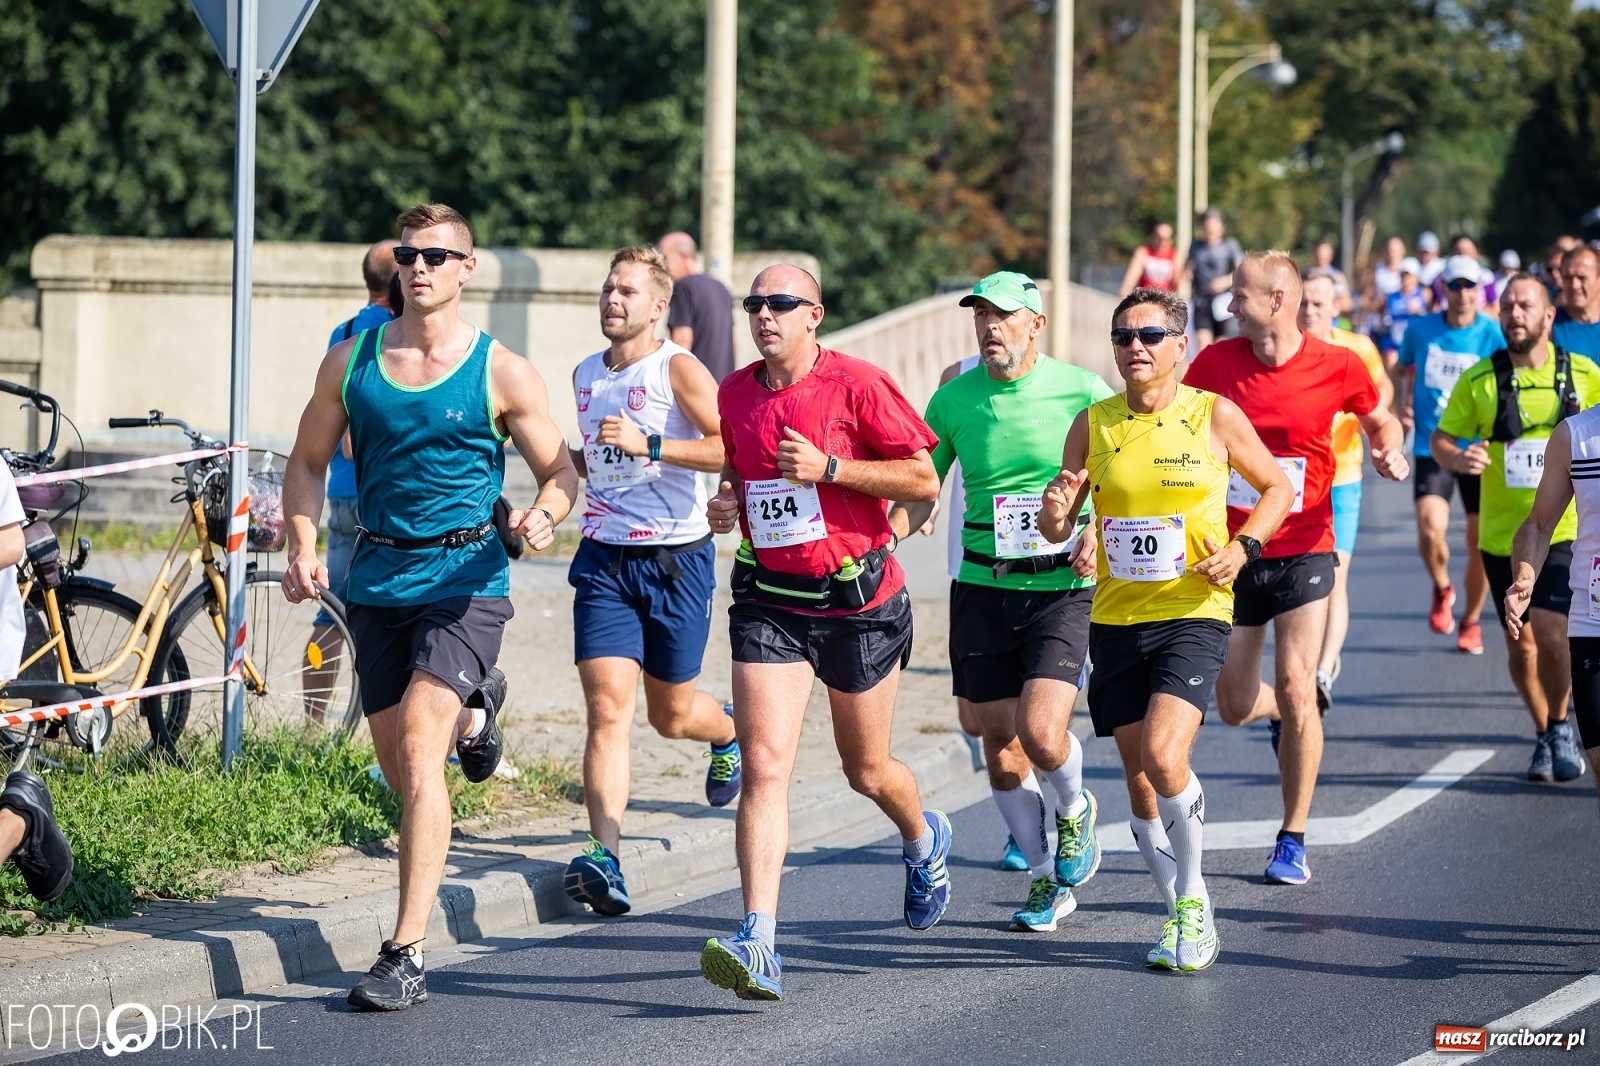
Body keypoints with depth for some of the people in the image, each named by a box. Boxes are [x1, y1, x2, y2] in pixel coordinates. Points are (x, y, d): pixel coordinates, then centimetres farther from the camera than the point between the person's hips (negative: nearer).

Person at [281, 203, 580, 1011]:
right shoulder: (351, 361, 4)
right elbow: (308, 461, 13)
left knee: (418, 743, -21)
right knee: (396, 757, 13)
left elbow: (561, 472, 2)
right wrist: (304, 547, -4)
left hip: (465, 578, -4)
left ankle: (406, 953, -21)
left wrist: (542, 515, -21)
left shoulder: (502, 374, -4)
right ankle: (472, 707, 52)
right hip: (378, 578, 4)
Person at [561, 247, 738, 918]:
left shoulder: (678, 369, -7)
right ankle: (604, 859, -22)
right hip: (603, 560, 4)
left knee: (672, 715, 11)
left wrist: (648, 444, -27)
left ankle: (728, 730, 48)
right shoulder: (585, 375, 12)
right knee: (607, 708, -13)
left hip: (675, 558, -4)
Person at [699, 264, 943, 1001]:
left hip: (859, 601, -3)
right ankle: (758, 946, -22)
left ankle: (924, 841, 50)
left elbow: (924, 479, -12)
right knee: (764, 765, -14)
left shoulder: (856, 384, -11)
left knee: (867, 771, 13)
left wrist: (828, 468, -19)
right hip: (769, 602, 3)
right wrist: (726, 503, 2)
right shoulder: (734, 394, 5)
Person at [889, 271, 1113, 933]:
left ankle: (1074, 810, 18)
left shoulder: (1083, 391, -5)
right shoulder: (954, 398, 2)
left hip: (1062, 587, -3)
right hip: (982, 587, 3)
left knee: (1041, 733, -17)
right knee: (999, 741, 4)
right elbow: (918, 493, 10)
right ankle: (1046, 876, 23)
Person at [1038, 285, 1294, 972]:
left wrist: (1243, 547, -7)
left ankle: (1193, 898, -2)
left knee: (1163, 755, -23)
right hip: (1116, 619, 4)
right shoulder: (1093, 424, 5)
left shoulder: (1215, 416, -3)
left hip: (1193, 614, -4)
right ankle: (1182, 915, 25)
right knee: (1140, 784, 7)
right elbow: (1057, 529, 9)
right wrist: (1056, 515, -15)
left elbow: (1278, 488, 10)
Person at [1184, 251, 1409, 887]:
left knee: (1294, 687, -13)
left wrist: (1390, 450, -9)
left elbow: (1379, 420, 13)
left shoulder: (1338, 367, -6)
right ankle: (1283, 716, 44)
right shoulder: (1216, 362, -3)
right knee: (1235, 707, 5)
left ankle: (1293, 840, 0)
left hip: (1303, 552, -2)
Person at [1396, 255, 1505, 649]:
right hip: (1431, 446, 0)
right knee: (1430, 528, -21)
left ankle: (1471, 621, 26)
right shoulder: (1421, 329, 1)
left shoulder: (1493, 334, -5)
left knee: (1480, 542, 3)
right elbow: (1403, 369, 19)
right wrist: (1404, 406, 4)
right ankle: (1442, 590, 11)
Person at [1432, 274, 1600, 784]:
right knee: (1520, 642, 9)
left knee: (1550, 633, -16)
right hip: (1502, 533, 2)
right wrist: (1457, 457, -19)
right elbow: (1441, 438, 3)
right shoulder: (1479, 380, -2)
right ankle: (1543, 735, 30)